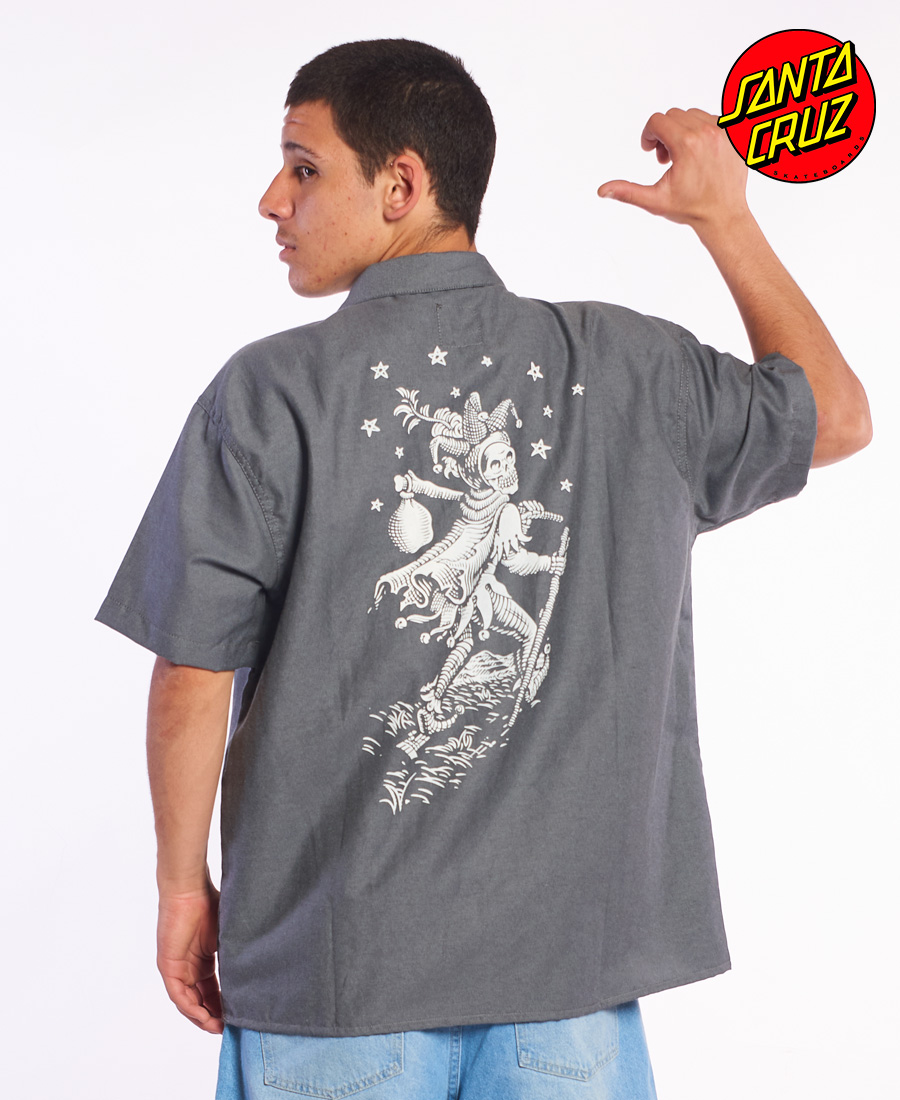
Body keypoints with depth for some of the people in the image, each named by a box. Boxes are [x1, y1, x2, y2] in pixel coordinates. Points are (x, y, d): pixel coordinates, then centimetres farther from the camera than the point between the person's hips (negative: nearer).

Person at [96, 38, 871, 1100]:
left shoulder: (271, 394, -11)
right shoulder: (630, 368, -2)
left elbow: (192, 683, -10)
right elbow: (838, 415, 15)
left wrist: (183, 882, 5)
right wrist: (726, 218, 19)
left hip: (340, 966, -2)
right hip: (573, 963, 2)